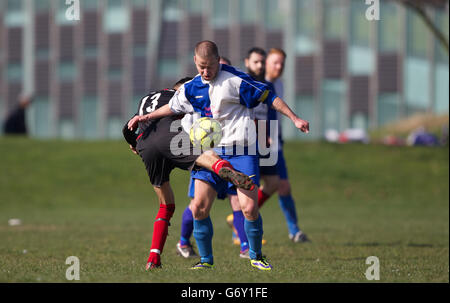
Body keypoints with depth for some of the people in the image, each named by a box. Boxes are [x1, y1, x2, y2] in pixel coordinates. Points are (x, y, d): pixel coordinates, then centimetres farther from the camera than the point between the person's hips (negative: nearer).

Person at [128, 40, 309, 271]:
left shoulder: (235, 80, -9)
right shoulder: (191, 88, 9)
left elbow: (268, 97, -4)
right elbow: (173, 107, 29)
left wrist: (294, 118, -5)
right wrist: (146, 117, 25)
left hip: (241, 152, -5)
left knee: (249, 207, -13)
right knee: (199, 207, -6)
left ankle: (256, 256, 9)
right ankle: (206, 259, 10)